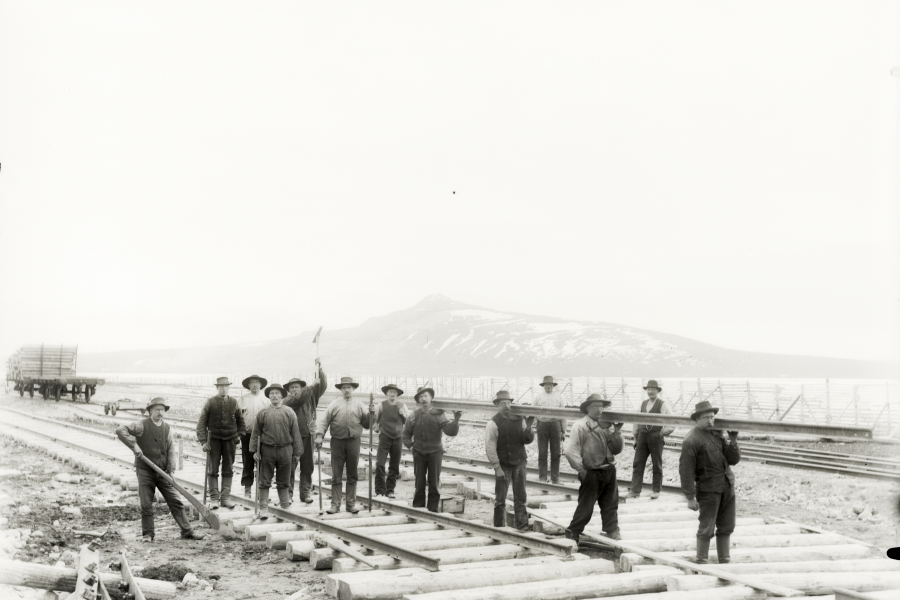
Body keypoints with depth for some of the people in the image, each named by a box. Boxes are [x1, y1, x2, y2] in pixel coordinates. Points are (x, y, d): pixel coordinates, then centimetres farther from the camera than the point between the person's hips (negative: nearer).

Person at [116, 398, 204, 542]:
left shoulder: (168, 429, 7)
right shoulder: (142, 425, -4)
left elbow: (171, 451, 3)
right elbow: (120, 431, -15)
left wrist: (171, 470, -8)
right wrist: (134, 445, -23)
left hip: (163, 472, 3)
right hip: (145, 471, -3)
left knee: (175, 501, 2)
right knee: (146, 505, 0)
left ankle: (187, 531, 7)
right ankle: (148, 533, 14)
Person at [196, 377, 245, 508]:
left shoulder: (234, 403, 5)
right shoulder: (210, 403, -2)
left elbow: (240, 422, 16)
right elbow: (201, 422, -3)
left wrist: (238, 438, 9)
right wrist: (203, 441, -9)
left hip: (230, 439, 2)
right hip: (214, 439, -2)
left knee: (228, 470, 4)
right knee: (213, 470, 0)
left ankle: (226, 497, 7)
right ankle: (213, 497, 6)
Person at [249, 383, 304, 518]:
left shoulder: (289, 412, 5)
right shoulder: (262, 413, 4)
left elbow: (295, 433, 5)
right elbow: (255, 433, 6)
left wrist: (297, 452, 2)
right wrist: (254, 450, 0)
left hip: (285, 450, 0)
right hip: (267, 451, 0)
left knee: (283, 482, 10)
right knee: (264, 481, 1)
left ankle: (285, 507, 20)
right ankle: (263, 509, 5)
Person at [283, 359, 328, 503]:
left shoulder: (310, 396, 9)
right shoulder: (287, 401, 3)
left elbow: (323, 386, 0)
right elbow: (299, 398, -17)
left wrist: (320, 371, -13)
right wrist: (310, 387, -25)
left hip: (308, 435, 2)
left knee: (307, 467, 7)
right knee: (290, 467, 1)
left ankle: (306, 492, 14)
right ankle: (288, 493, 7)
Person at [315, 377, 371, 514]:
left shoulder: (359, 405, 9)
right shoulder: (334, 405, 6)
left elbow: (366, 424, 6)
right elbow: (324, 421, 0)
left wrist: (371, 414, -11)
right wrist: (319, 435, -12)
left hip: (353, 442, 1)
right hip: (337, 442, -1)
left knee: (352, 475, 7)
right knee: (336, 476, 1)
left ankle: (351, 504, 14)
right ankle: (335, 504, 6)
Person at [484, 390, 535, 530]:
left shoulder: (519, 420, 5)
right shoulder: (494, 423, -9)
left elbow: (527, 440, 9)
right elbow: (490, 447, -11)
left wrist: (528, 427, -9)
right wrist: (497, 467, -14)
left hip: (519, 463, 4)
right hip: (503, 466, -4)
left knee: (521, 498, 7)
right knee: (500, 499, 3)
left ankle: (522, 526, 13)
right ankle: (499, 528, 12)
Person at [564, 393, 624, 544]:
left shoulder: (605, 426, 9)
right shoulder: (580, 426, -11)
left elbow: (617, 449, 7)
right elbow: (571, 451, -16)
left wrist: (617, 431, -5)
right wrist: (581, 469, -12)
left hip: (609, 470, 6)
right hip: (592, 473, -6)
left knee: (610, 504, 11)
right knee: (585, 506, 1)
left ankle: (612, 531, 22)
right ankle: (572, 533, 13)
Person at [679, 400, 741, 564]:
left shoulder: (717, 434, 13)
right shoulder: (691, 441, -11)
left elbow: (734, 459, 12)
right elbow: (686, 470, -14)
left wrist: (732, 440, -4)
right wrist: (690, 497, -17)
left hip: (728, 487, 7)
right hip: (708, 489, -7)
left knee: (726, 527, 13)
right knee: (706, 529, -2)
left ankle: (725, 561, 23)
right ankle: (701, 562, 8)